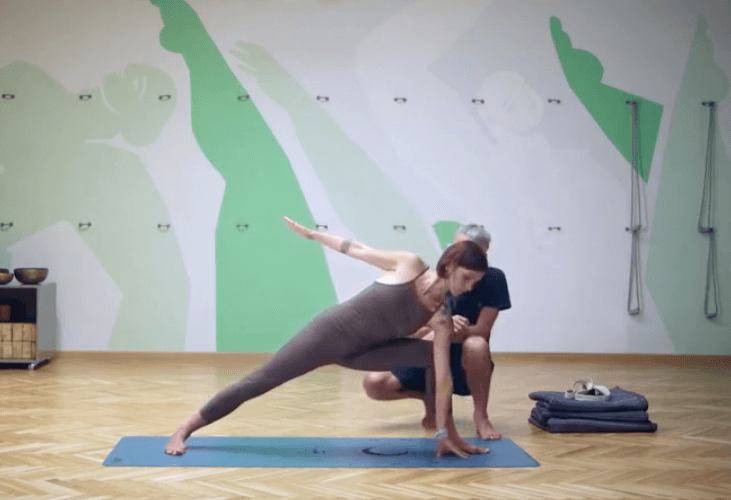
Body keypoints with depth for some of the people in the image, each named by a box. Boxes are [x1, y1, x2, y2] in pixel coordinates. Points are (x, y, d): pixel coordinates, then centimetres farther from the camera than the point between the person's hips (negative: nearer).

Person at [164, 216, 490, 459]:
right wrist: (309, 233, 2)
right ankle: (184, 429, 7)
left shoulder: (442, 318, -8)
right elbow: (356, 249, -6)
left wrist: (446, 431, -12)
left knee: (431, 355, -14)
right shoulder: (409, 265, -17)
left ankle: (439, 436, -7)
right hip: (330, 332, -4)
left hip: (357, 351, 4)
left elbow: (443, 376, -9)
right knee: (259, 382, -6)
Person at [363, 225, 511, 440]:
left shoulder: (493, 279, -13)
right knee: (373, 383, -19)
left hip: (464, 361, -3)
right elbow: (409, 332, -11)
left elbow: (481, 330, -16)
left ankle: (481, 415, -16)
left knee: (475, 345, -39)